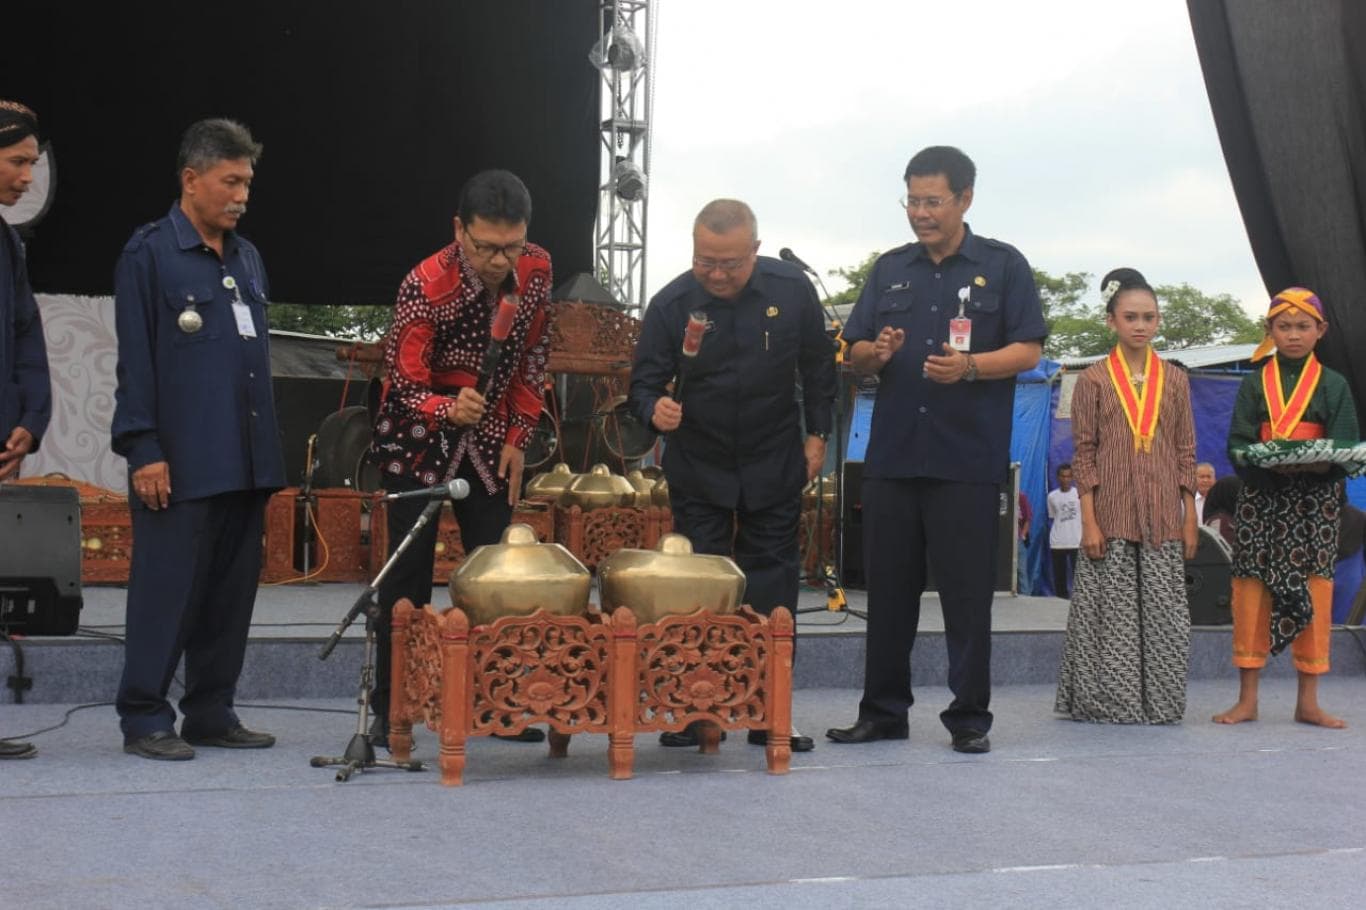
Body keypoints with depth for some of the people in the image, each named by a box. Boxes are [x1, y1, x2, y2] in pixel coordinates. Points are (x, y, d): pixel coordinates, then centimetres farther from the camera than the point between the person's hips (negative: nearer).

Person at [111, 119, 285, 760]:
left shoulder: (247, 259, 17)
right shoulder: (149, 253, -4)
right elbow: (135, 360, -8)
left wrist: (268, 449, 15)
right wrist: (143, 449, -14)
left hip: (246, 460, 7)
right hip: (181, 463, -7)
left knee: (233, 591, 9)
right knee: (167, 589, -3)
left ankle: (212, 713, 18)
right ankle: (145, 719, 5)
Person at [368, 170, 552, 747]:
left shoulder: (536, 270, -9)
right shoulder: (426, 286, -24)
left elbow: (531, 358, 4)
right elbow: (405, 384, -23)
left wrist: (518, 437, 0)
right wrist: (449, 410, -43)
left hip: (492, 441, 5)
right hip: (420, 440, -4)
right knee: (409, 572, -4)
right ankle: (389, 709, 3)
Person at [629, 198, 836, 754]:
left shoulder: (792, 290, -9)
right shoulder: (672, 304, -13)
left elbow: (818, 367, 4)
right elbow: (644, 381, -9)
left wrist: (817, 435, 3)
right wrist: (655, 408, -31)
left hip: (775, 464, 1)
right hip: (698, 467, -1)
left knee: (772, 588, 4)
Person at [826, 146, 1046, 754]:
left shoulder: (1002, 266, 4)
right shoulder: (890, 269, 15)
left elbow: (1028, 350, -2)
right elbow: (854, 355, 15)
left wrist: (969, 367, -18)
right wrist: (876, 352, -8)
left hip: (968, 460, -4)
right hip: (892, 456, 4)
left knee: (967, 593, -1)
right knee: (888, 589, 8)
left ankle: (969, 717, 8)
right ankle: (883, 710, 17)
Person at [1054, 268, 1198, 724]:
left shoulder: (1175, 379, 10)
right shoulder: (1093, 380, 2)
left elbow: (1186, 453, 10)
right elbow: (1084, 455, 0)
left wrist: (1190, 519, 6)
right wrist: (1089, 521, -7)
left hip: (1162, 517, 2)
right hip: (1111, 516, -2)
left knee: (1162, 613, 3)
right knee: (1111, 613, -1)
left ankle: (1159, 702, 10)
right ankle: (1108, 702, 6)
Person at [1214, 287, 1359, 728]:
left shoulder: (1333, 386, 6)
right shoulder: (1255, 385, 7)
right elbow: (1237, 444, 1)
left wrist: (1310, 463, -20)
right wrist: (1266, 461, -20)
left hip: (1316, 498, 0)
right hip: (1261, 497, 0)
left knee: (1315, 593, -1)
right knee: (1251, 592, -2)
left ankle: (1308, 701, 7)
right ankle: (1247, 699, 5)